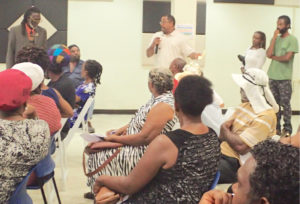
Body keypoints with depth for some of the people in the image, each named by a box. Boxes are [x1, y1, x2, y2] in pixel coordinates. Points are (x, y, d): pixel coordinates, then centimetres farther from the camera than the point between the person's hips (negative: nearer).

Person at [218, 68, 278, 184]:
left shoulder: (265, 117, -16)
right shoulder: (246, 104, 12)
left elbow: (241, 147, -22)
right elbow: (225, 126, 16)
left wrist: (225, 131, -5)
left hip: (234, 162, -8)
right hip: (221, 151, 9)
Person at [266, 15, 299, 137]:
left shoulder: (292, 39, -4)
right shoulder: (275, 38, 12)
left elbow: (287, 57, -14)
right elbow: (269, 54, -2)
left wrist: (274, 57, 0)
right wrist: (274, 37, -4)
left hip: (284, 78, -5)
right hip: (272, 76, 5)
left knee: (285, 104, -2)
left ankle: (287, 130, 4)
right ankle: (276, 128, 17)